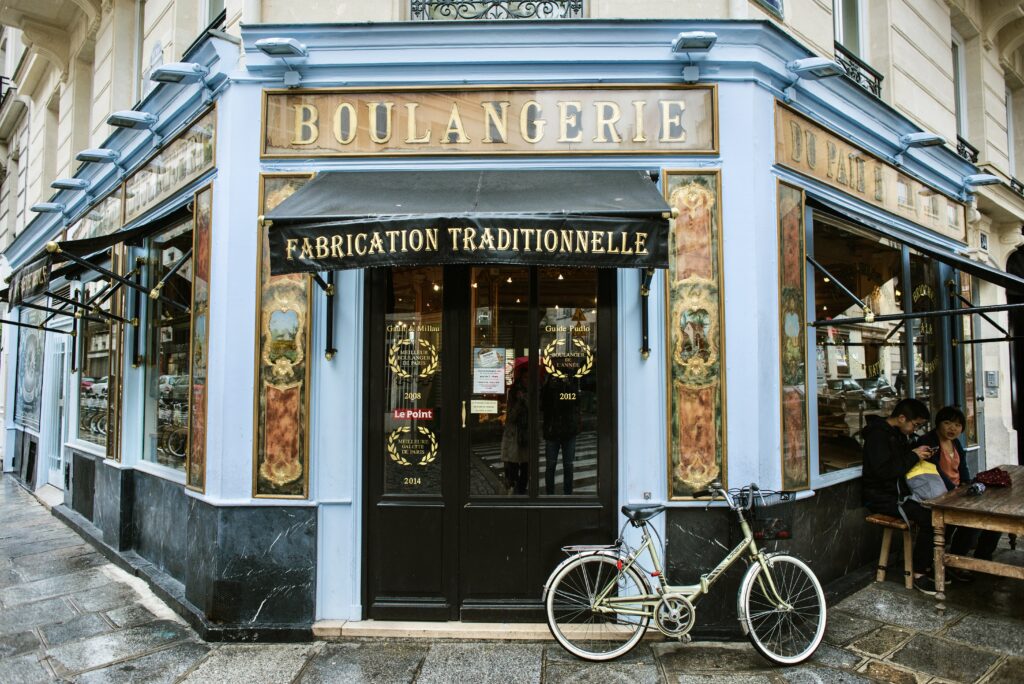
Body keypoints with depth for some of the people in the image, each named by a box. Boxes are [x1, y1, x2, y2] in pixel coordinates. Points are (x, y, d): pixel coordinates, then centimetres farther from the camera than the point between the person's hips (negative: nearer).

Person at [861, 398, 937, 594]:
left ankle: (928, 566, 5)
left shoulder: (898, 434, 15)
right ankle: (918, 574, -11)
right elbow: (884, 470, -25)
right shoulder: (878, 434, -16)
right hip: (880, 496, -9)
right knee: (928, 517, -23)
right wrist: (913, 456, -17)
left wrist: (920, 455, 4)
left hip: (897, 492, 9)